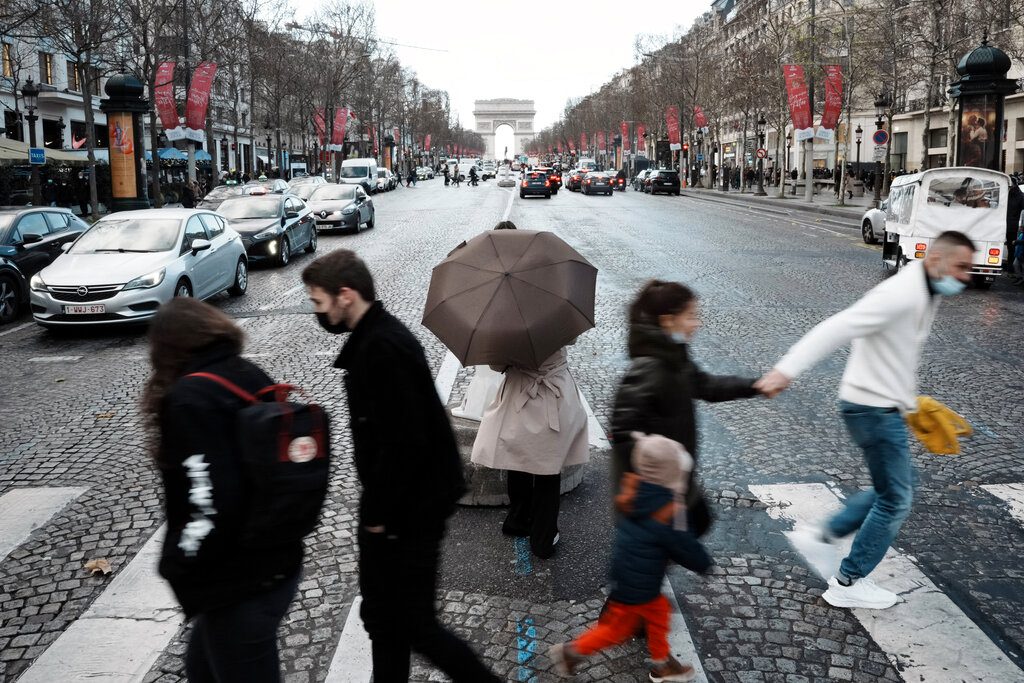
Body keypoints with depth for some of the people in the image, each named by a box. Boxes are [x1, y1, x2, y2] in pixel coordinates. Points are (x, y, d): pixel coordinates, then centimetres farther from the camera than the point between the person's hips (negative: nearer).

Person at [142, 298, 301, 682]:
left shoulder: (188, 399, -20)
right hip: (277, 562, 8)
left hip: (240, 585, -8)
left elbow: (212, 508, -27)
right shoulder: (251, 378, 4)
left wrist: (176, 564, -10)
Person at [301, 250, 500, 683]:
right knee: (381, 614, 19)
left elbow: (405, 444, -28)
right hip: (393, 505, 10)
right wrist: (374, 508, 14)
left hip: (411, 512, -10)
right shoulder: (372, 338, 8)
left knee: (413, 624, 2)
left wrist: (377, 513, -17)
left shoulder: (383, 348, -24)